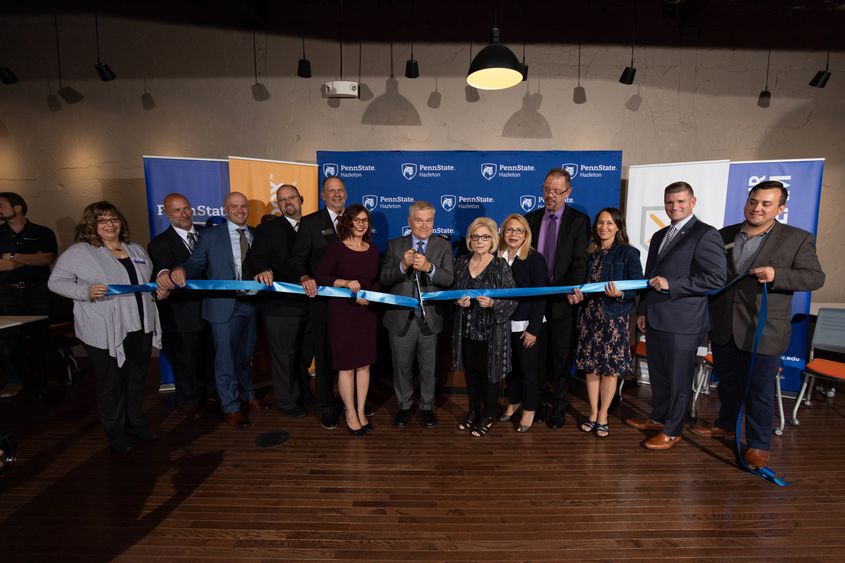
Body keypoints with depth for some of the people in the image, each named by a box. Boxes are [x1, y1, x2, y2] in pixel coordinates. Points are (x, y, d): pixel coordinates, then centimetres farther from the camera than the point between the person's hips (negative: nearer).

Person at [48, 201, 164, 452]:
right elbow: (56, 281, -6)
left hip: (141, 328, 5)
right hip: (105, 333, -5)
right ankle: (115, 431, 25)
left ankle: (136, 422, 35)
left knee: (137, 378, 17)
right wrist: (87, 292, -21)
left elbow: (151, 280, 22)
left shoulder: (137, 250, 12)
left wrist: (160, 290, 1)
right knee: (111, 383, 7)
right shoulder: (79, 252, -5)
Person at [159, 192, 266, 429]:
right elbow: (195, 264, -8)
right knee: (226, 358, 5)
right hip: (224, 306, -3)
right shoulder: (211, 236, -2)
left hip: (250, 303, 4)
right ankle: (230, 407, 22)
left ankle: (246, 394, 40)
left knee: (245, 354, 19)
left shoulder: (256, 235, 7)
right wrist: (180, 271, -28)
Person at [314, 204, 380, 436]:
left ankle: (361, 411, 25)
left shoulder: (373, 250, 7)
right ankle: (350, 413, 21)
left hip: (367, 313, 4)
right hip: (342, 313, -4)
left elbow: (377, 282, 11)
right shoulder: (336, 249, -5)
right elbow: (319, 277, -8)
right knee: (346, 366, 3)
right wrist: (345, 282, -20)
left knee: (364, 364, 9)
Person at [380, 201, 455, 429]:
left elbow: (448, 279, -14)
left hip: (430, 319, 0)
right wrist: (403, 266, -25)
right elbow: (384, 279, -7)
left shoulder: (443, 246, -1)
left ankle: (427, 407, 37)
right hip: (401, 318, 1)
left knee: (428, 368, 15)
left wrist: (429, 267, -32)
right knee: (402, 367, 16)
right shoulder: (395, 245, 0)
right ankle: (404, 406, 38)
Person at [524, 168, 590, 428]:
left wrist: (574, 288, -28)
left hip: (563, 299, -3)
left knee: (561, 356, 9)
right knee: (536, 355, 13)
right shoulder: (531, 218, 8)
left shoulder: (579, 220, -2)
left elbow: (580, 260, -11)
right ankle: (536, 404, 29)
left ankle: (558, 407, 25)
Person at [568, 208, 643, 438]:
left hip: (615, 317, -4)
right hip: (590, 315, 4)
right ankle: (593, 413, 23)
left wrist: (620, 294, -25)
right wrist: (576, 294, -3)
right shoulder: (591, 252, 9)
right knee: (591, 366, 9)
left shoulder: (628, 253, -4)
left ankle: (602, 416, 20)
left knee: (610, 368, 4)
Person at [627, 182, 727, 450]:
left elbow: (717, 278, -15)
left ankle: (672, 431, 21)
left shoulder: (705, 234, -8)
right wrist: (643, 310, 17)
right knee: (658, 375, 19)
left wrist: (671, 284, -19)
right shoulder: (659, 236, 17)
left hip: (683, 322, -7)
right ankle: (658, 418, 36)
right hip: (656, 319, 7)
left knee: (678, 379, 6)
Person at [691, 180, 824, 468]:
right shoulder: (724, 235, 6)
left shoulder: (797, 239, -2)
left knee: (760, 390, 7)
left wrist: (777, 275, -23)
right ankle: (726, 425, 39)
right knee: (728, 383, 19)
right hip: (723, 328, 4)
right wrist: (707, 316, 1)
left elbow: (815, 277, -5)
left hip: (763, 332, -3)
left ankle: (759, 445, 23)